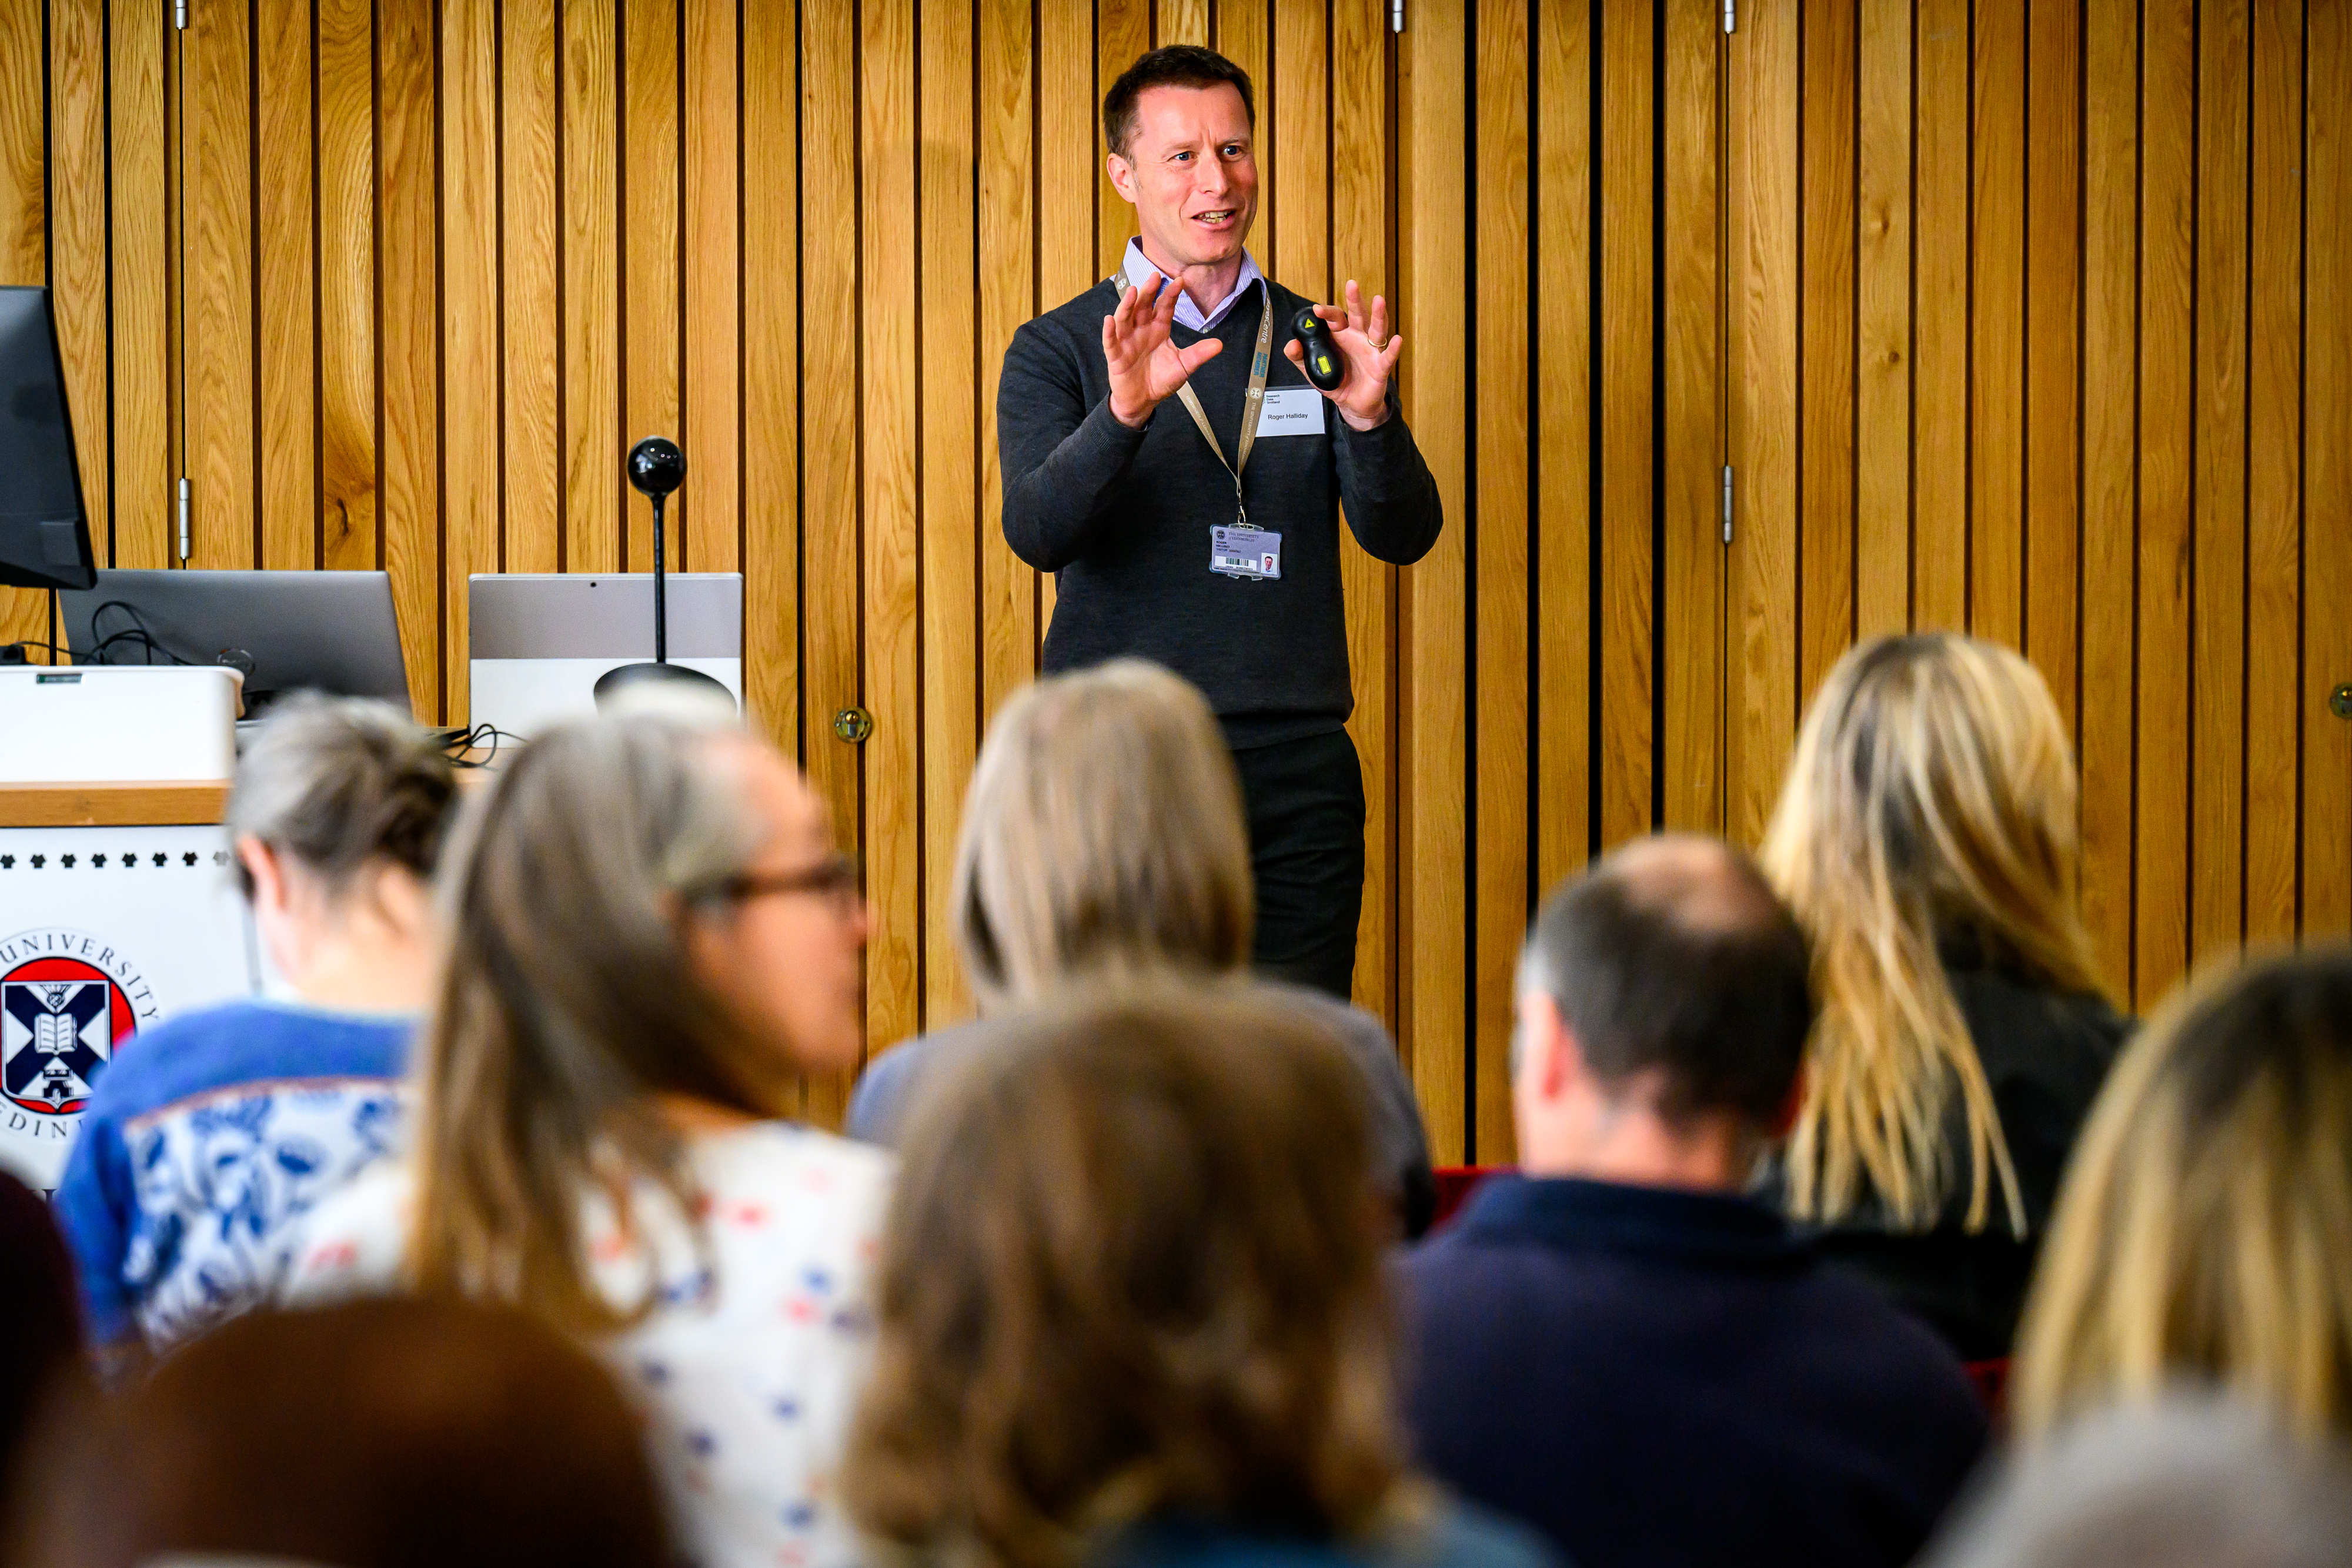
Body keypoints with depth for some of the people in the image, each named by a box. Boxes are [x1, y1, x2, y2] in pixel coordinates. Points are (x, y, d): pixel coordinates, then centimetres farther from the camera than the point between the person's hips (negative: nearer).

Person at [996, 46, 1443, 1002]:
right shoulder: (1059, 350, 5)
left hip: (1297, 770, 2)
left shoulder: (1313, 342, 12)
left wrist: (1367, 416, -19)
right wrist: (1125, 412, -29)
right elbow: (1036, 529, -11)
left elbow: (1404, 535, 2)